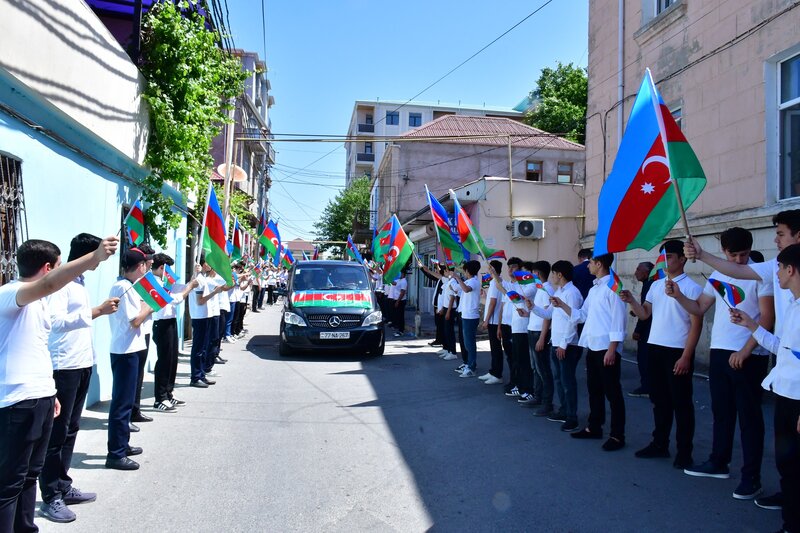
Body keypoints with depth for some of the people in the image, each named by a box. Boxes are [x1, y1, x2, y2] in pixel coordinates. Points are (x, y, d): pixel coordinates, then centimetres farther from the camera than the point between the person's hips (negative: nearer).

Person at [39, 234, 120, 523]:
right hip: (64, 367, -9)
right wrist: (95, 311, -28)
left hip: (82, 364, 9)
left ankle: (64, 487, 24)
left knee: (70, 429, 14)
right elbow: (56, 320, -24)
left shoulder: (79, 282, 14)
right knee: (57, 431, -1)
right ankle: (51, 497, 8)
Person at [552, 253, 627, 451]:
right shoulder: (594, 289, 16)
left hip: (607, 347, -9)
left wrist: (612, 349, -20)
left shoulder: (612, 286, -12)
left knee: (612, 392, -2)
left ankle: (617, 435, 5)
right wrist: (562, 305, 8)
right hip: (592, 346, 9)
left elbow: (618, 320, -16)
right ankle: (594, 427, 28)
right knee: (594, 389, 16)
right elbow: (581, 316, 19)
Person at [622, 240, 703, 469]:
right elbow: (644, 314, 9)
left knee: (681, 403, 2)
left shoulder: (692, 287, -8)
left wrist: (686, 356, -15)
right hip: (654, 348, 6)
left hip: (678, 351, -6)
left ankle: (684, 452, 12)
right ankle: (660, 444, 25)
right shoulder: (656, 285, 12)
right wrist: (631, 301, -10)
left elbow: (696, 324, -10)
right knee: (659, 400, 14)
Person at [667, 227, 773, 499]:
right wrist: (678, 296, -4)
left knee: (749, 415, -1)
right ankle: (719, 463, 28)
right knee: (721, 410, 16)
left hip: (748, 355, -6)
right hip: (719, 352, 6)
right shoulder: (717, 275, 10)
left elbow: (767, 319, -13)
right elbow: (699, 308, 14)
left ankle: (751, 477, 7)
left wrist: (745, 351, -17)